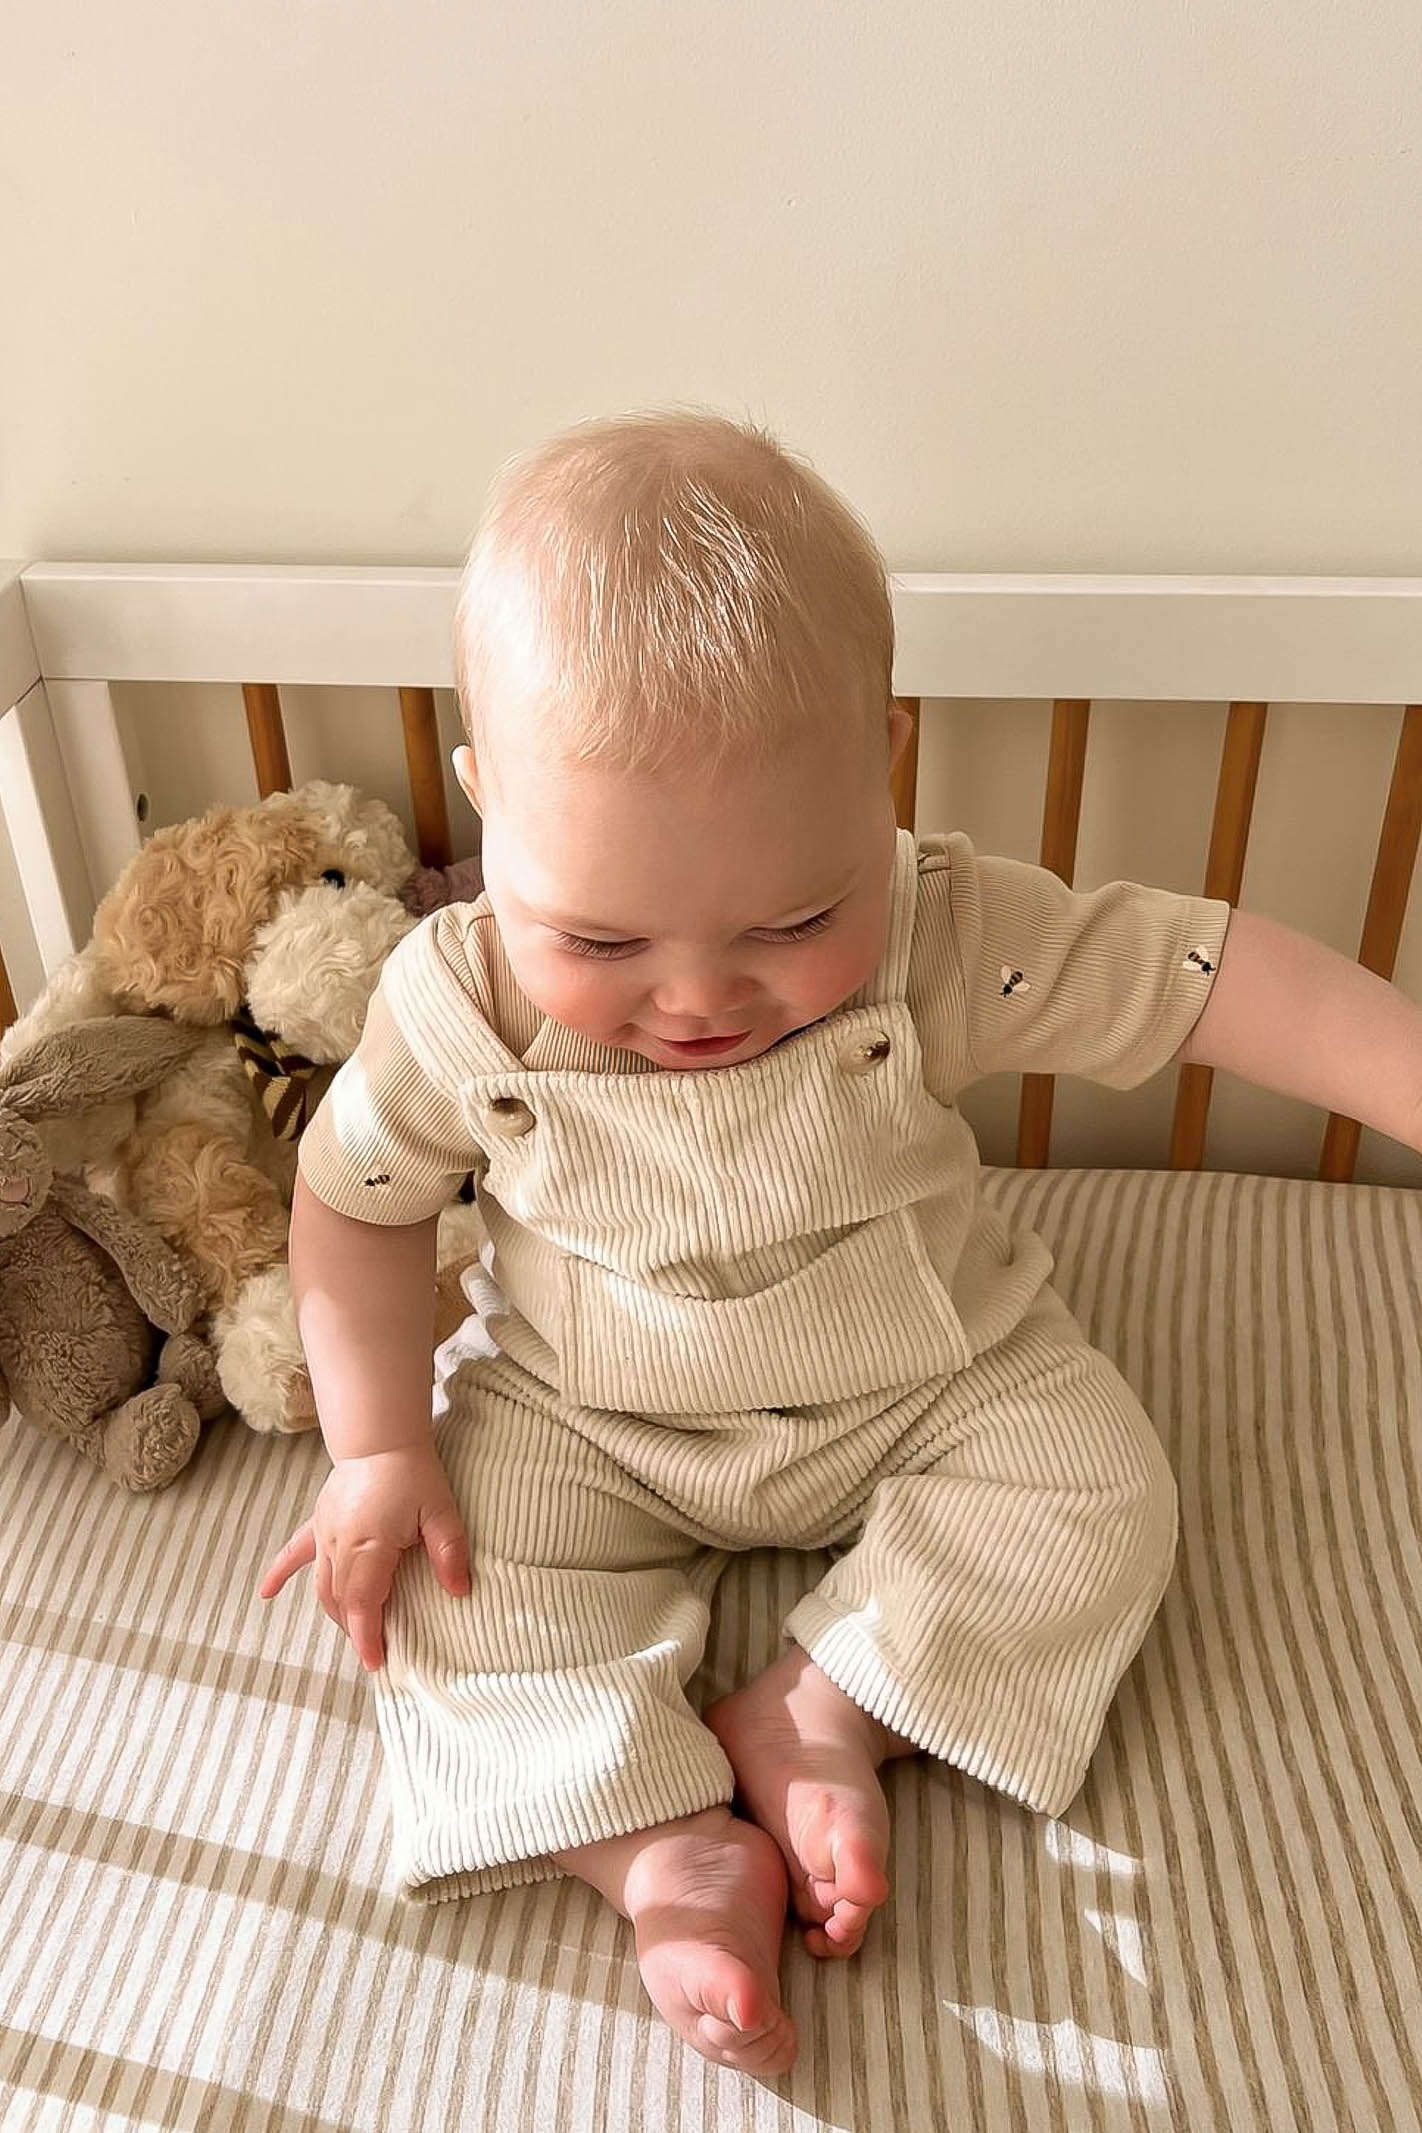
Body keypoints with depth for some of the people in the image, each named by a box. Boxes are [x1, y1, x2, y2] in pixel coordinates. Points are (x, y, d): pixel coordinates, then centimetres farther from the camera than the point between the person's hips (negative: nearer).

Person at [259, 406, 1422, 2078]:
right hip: (584, 1420, 1)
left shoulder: (943, 937, -26)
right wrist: (379, 1446, -11)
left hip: (924, 1381, 0)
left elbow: (1195, 972, -23)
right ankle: (668, 1849, -13)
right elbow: (355, 1198, -9)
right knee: (446, 1565, -16)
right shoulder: (459, 1002, -22)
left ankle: (811, 1717, -9)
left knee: (1096, 1493, -15)